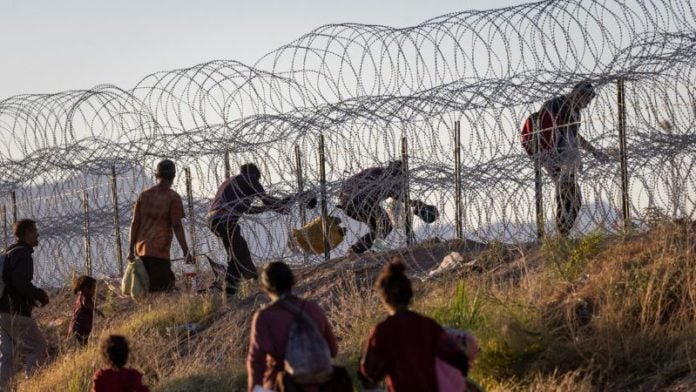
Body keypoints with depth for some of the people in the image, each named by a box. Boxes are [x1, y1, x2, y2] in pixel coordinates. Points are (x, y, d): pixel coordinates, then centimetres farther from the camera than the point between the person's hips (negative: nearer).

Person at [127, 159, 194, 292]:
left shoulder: (144, 195, 12)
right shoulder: (173, 197, -3)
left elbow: (134, 224, 9)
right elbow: (177, 226, -8)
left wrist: (131, 250, 12)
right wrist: (186, 252, -5)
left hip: (141, 250, 6)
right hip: (159, 251, -6)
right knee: (162, 290, -8)